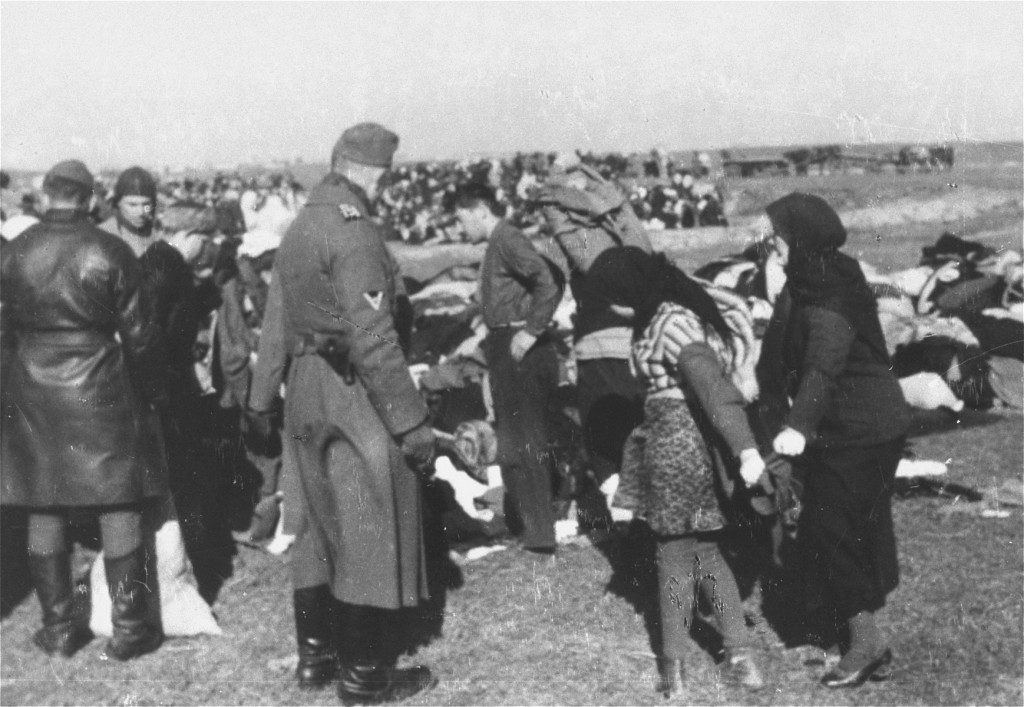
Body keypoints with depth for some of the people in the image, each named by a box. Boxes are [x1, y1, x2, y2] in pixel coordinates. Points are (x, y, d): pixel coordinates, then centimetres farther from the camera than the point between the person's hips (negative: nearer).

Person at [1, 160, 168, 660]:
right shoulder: (109, 252, -9)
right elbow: (139, 333, -6)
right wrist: (153, 389, 6)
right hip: (102, 393, -2)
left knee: (44, 515, 11)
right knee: (119, 511, 6)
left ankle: (57, 628, 18)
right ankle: (127, 629, 10)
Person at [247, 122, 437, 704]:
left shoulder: (300, 228, 13)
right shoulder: (354, 232, -17)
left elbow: (275, 322, 18)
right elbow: (372, 338, -23)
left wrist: (261, 399, 24)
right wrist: (411, 420, -21)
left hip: (306, 393, 9)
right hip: (353, 395, -9)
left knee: (321, 525, 18)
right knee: (371, 531, 1)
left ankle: (316, 654, 28)